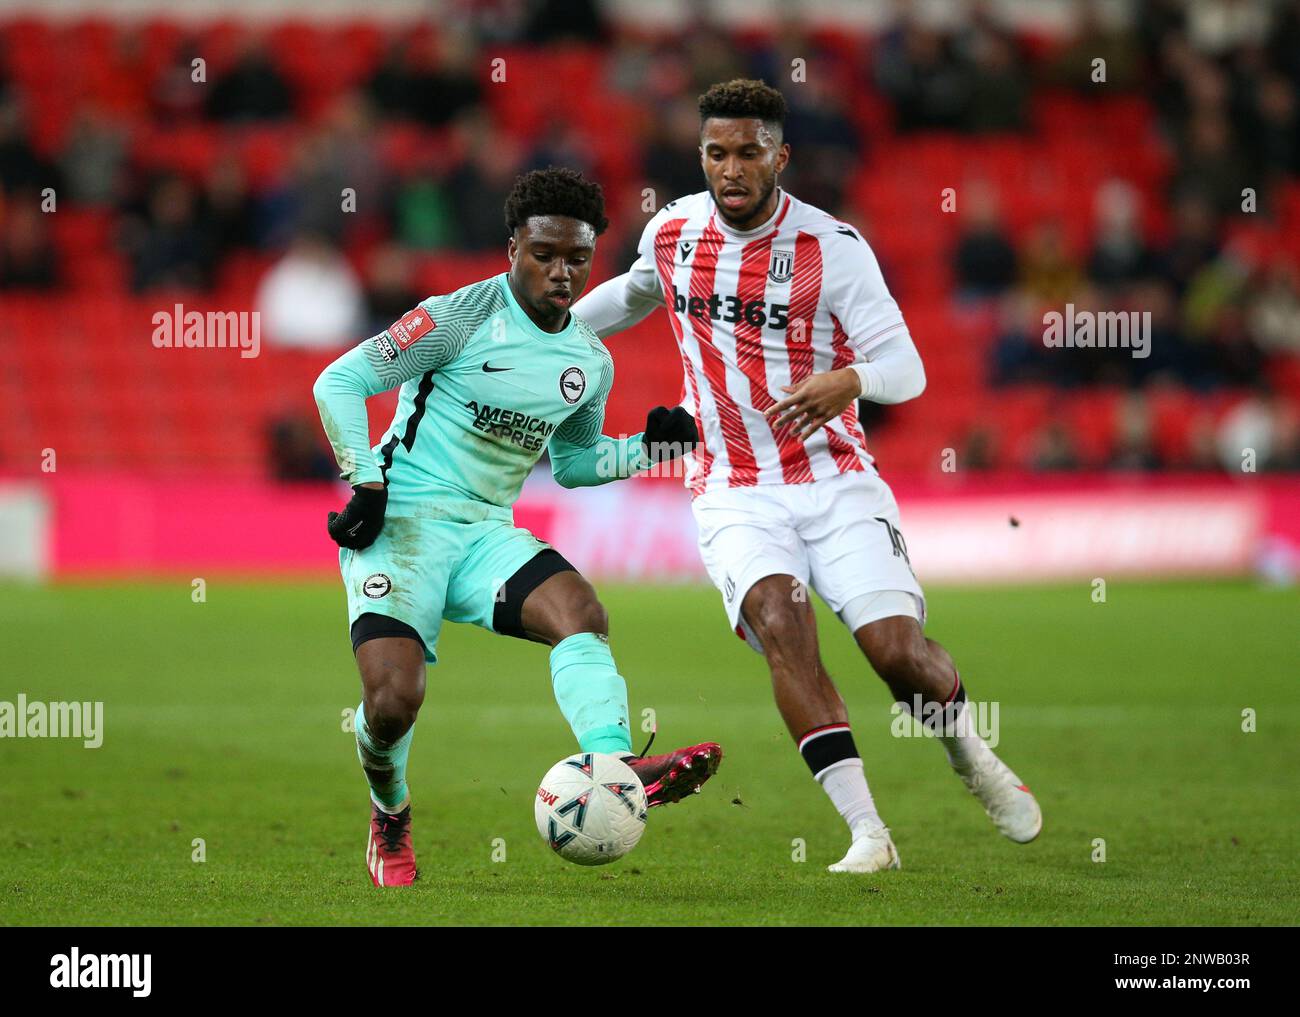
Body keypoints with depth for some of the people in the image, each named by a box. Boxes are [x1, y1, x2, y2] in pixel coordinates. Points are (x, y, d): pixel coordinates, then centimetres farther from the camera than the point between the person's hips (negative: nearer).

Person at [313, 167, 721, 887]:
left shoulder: (591, 363, 10)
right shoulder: (462, 317, -10)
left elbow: (572, 460, 27)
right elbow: (338, 382, -8)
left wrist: (647, 448, 9)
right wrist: (367, 483, -15)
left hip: (487, 532, 5)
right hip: (402, 522, -5)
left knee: (580, 611, -26)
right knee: (393, 701, -20)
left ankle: (616, 767, -46)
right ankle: (389, 817, 12)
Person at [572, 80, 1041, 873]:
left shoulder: (833, 248, -10)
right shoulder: (672, 232, 2)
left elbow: (906, 370, -12)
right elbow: (636, 293, 27)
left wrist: (851, 380, -33)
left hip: (834, 481, -2)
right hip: (735, 495, 2)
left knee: (898, 649, -14)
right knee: (778, 619, -27)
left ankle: (973, 757, 22)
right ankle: (867, 831, -28)